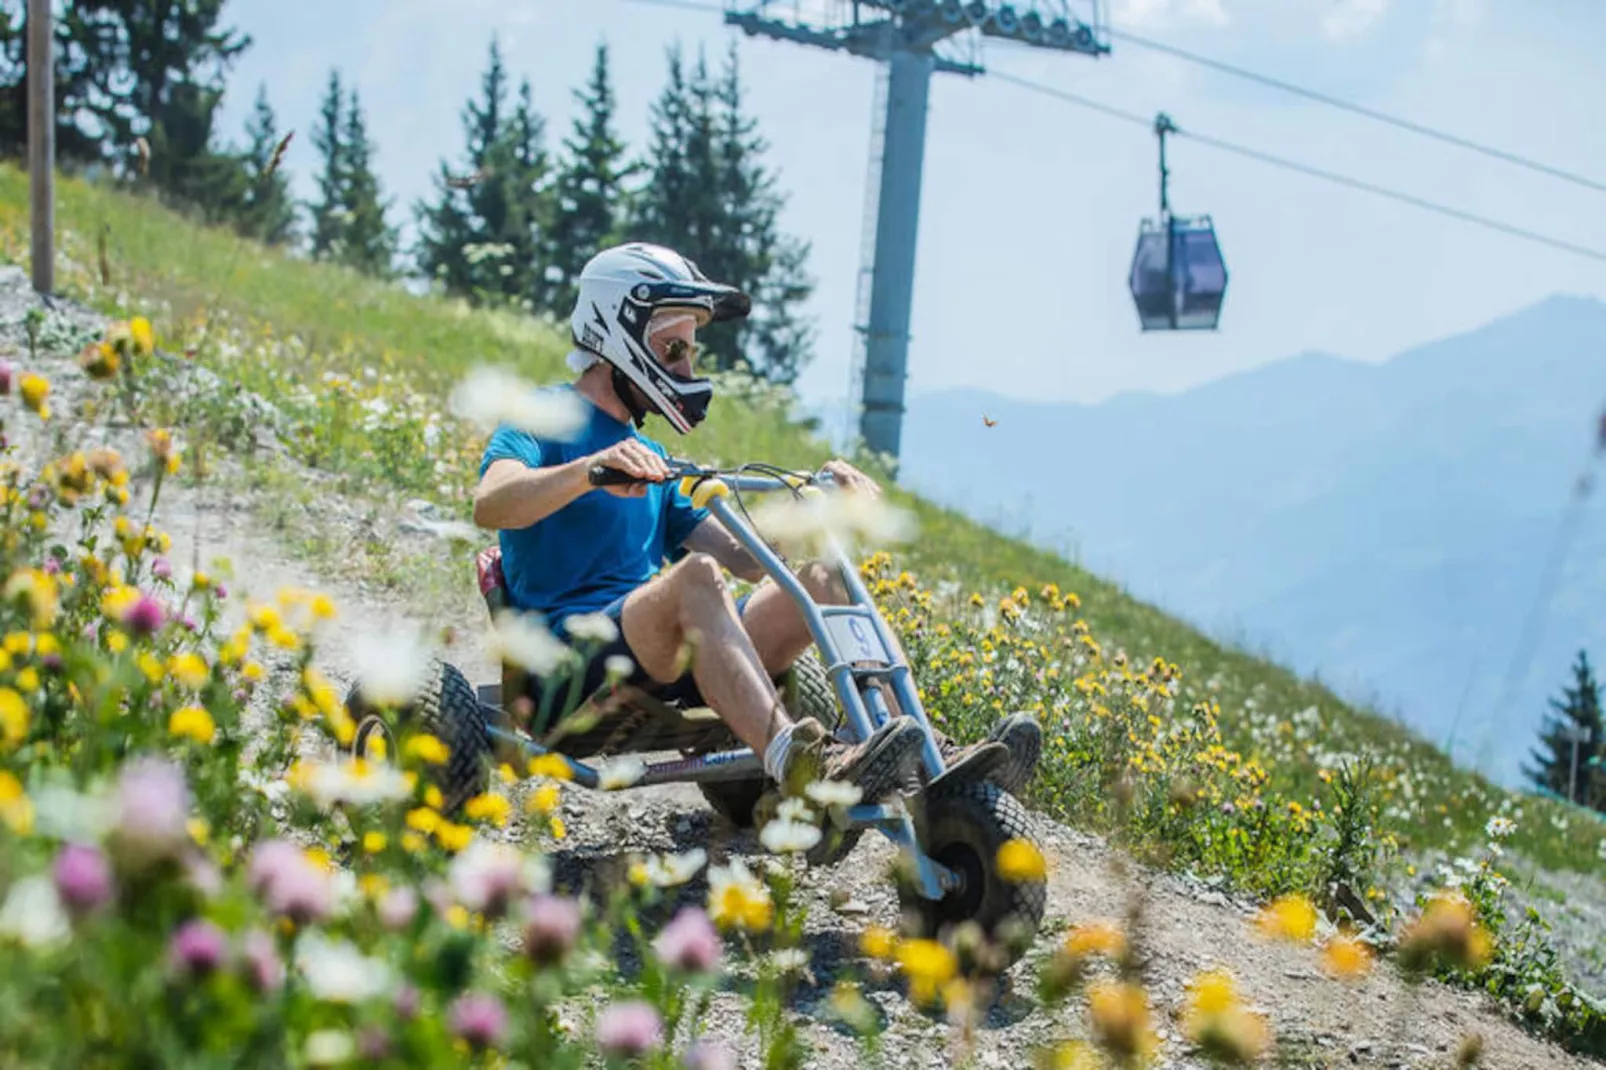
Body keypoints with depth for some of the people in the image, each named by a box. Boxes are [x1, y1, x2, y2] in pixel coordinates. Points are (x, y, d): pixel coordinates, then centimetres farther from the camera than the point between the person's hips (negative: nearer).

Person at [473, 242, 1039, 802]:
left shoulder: (651, 458, 28)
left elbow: (744, 558, 21)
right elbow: (490, 505, -18)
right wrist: (591, 468, -35)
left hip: (666, 662, 7)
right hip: (569, 655, -7)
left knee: (819, 580, -10)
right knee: (698, 575, -35)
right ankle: (799, 765, -56)